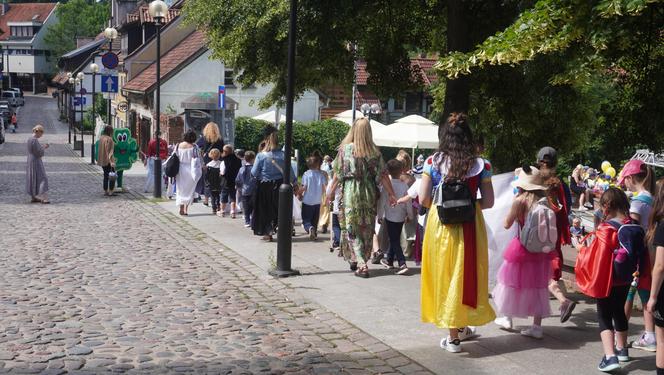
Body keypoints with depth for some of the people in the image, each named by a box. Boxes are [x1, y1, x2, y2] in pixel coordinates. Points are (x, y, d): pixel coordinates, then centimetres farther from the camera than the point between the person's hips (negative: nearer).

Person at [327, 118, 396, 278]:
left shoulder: (345, 149, -8)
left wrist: (331, 192, 6)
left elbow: (338, 174, -5)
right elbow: (383, 176, -3)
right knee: (367, 229, 14)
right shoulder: (374, 151, -3)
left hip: (350, 194, -2)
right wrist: (391, 194, 5)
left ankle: (360, 265, -5)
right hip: (369, 194, 2)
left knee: (352, 229, 5)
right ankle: (361, 261, 22)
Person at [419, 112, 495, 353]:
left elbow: (423, 200, -6)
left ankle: (453, 336, 15)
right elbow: (488, 202, -4)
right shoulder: (481, 165, -3)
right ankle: (460, 326, 31)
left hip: (440, 225, 0)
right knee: (465, 272, 16)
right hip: (469, 227, 1)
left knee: (445, 273, 10)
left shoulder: (432, 162, -4)